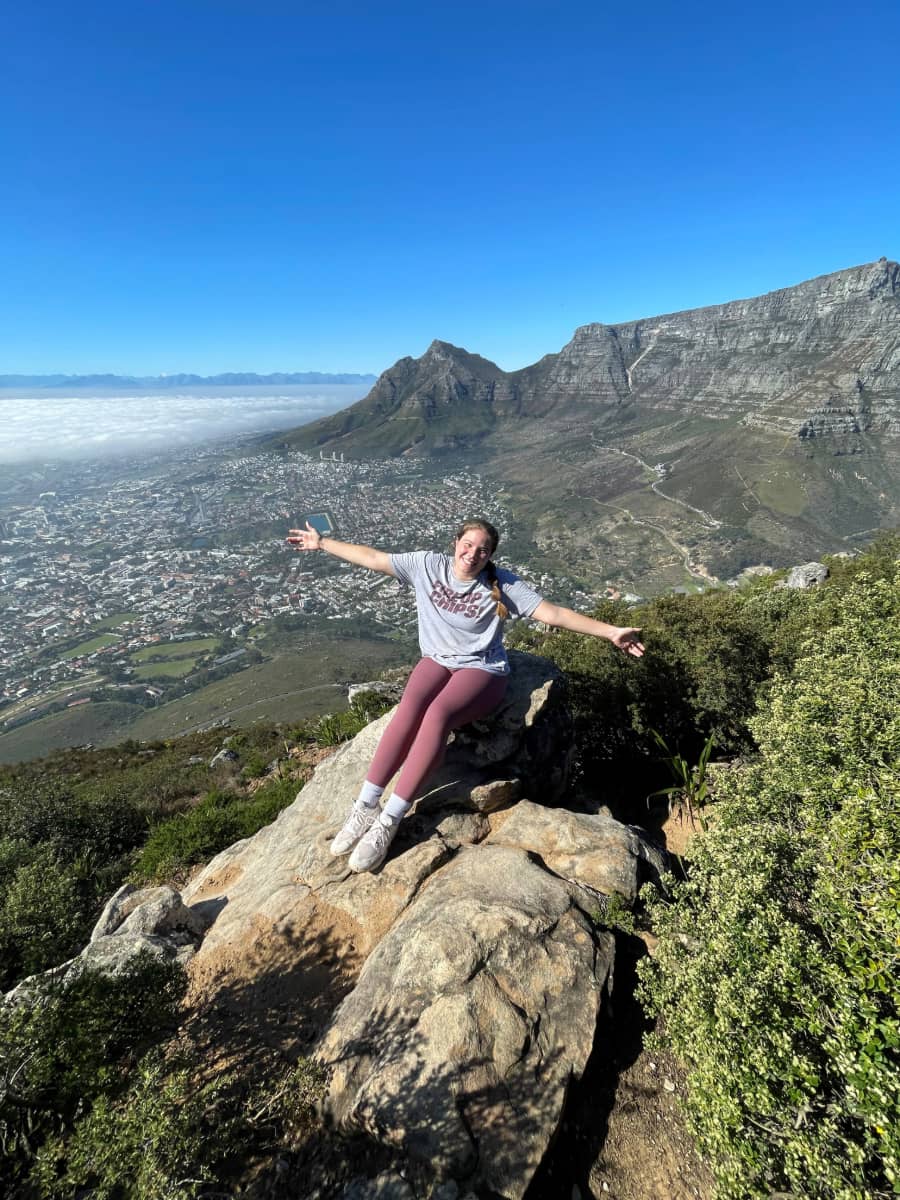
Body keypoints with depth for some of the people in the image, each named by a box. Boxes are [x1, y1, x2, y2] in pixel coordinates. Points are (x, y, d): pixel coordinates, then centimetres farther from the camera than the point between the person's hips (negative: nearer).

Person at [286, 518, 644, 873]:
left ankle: (389, 820, -30)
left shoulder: (501, 584, -9)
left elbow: (553, 613, -13)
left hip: (483, 669, -3)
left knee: (438, 714, -33)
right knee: (410, 707, -30)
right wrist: (321, 543, 8)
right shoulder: (428, 564, -1)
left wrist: (610, 632, -21)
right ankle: (365, 806, -25)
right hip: (437, 660, 3)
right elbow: (371, 558, 4)